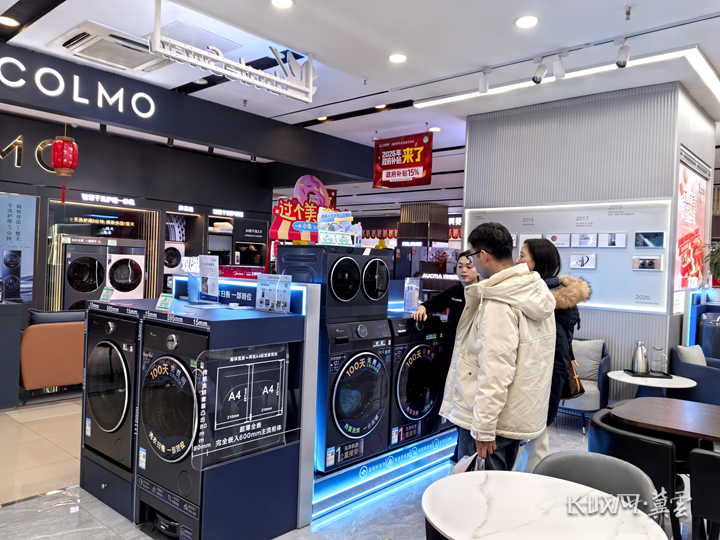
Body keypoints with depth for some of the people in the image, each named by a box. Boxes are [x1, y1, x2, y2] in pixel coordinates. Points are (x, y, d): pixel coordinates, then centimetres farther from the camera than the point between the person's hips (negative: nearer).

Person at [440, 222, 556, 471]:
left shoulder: (499, 304, -23)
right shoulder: (537, 293, 6)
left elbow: (495, 373, -26)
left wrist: (483, 429, -22)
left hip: (490, 420, -9)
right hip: (520, 414, 9)